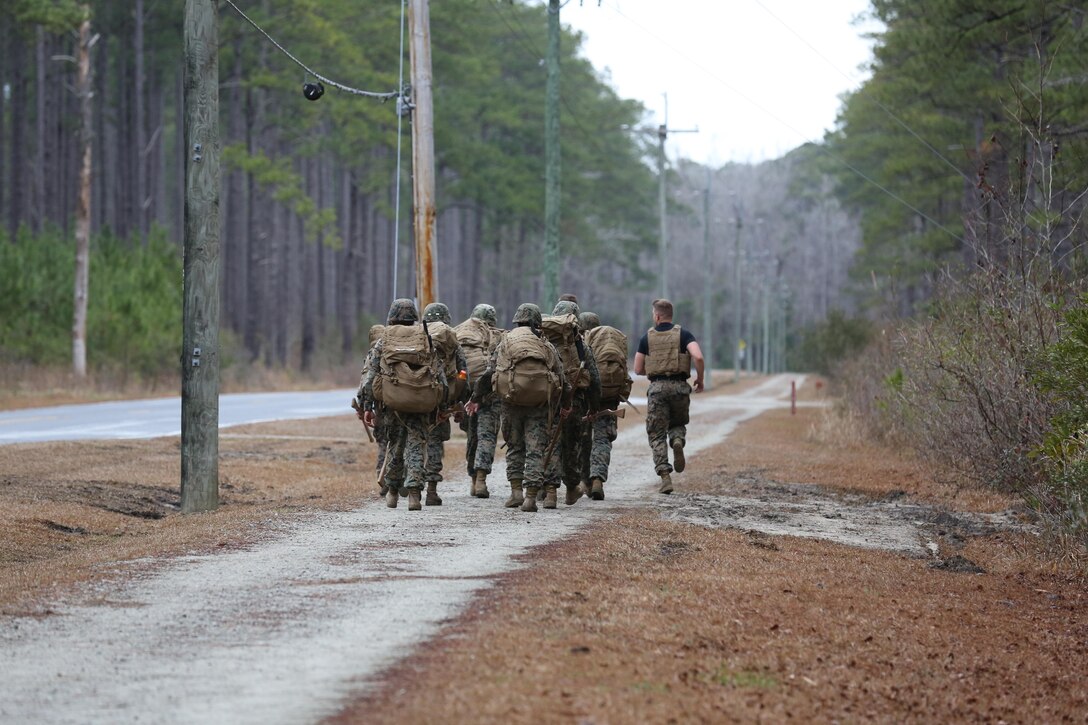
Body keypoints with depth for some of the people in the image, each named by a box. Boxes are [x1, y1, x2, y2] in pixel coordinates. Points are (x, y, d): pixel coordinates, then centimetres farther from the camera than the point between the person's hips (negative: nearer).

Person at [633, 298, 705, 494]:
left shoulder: (647, 337, 5)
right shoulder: (683, 334, 2)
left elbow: (638, 369, 6)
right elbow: (698, 357, -14)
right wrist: (700, 379, 2)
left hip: (657, 388, -1)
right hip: (679, 386, 1)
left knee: (657, 435, 5)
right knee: (678, 423, 25)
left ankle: (665, 477, -10)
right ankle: (678, 441, -11)